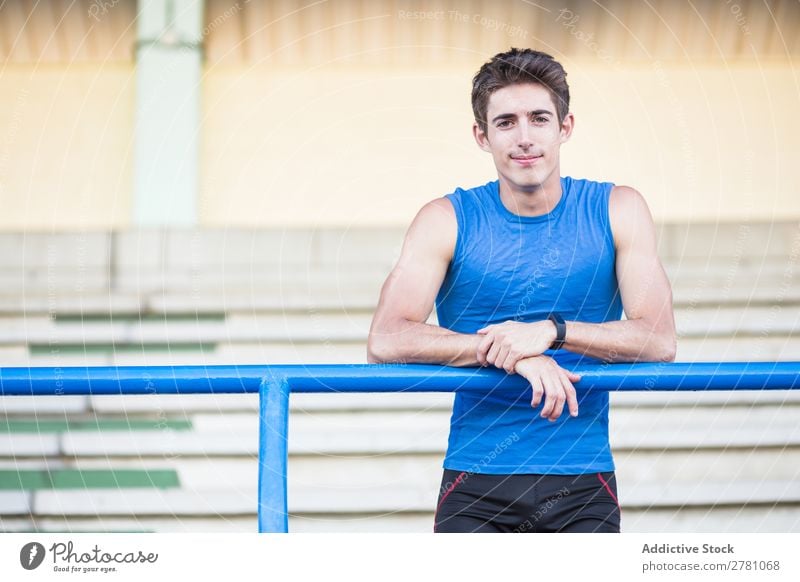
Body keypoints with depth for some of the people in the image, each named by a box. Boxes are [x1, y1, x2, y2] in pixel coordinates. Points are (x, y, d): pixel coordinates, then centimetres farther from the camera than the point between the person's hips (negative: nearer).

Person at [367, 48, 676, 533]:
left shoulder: (617, 211, 4)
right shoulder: (448, 221, 1)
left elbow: (660, 341, -6)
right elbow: (385, 341, -12)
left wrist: (553, 331, -21)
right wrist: (512, 354, -22)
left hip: (583, 485, 1)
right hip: (476, 489, -1)